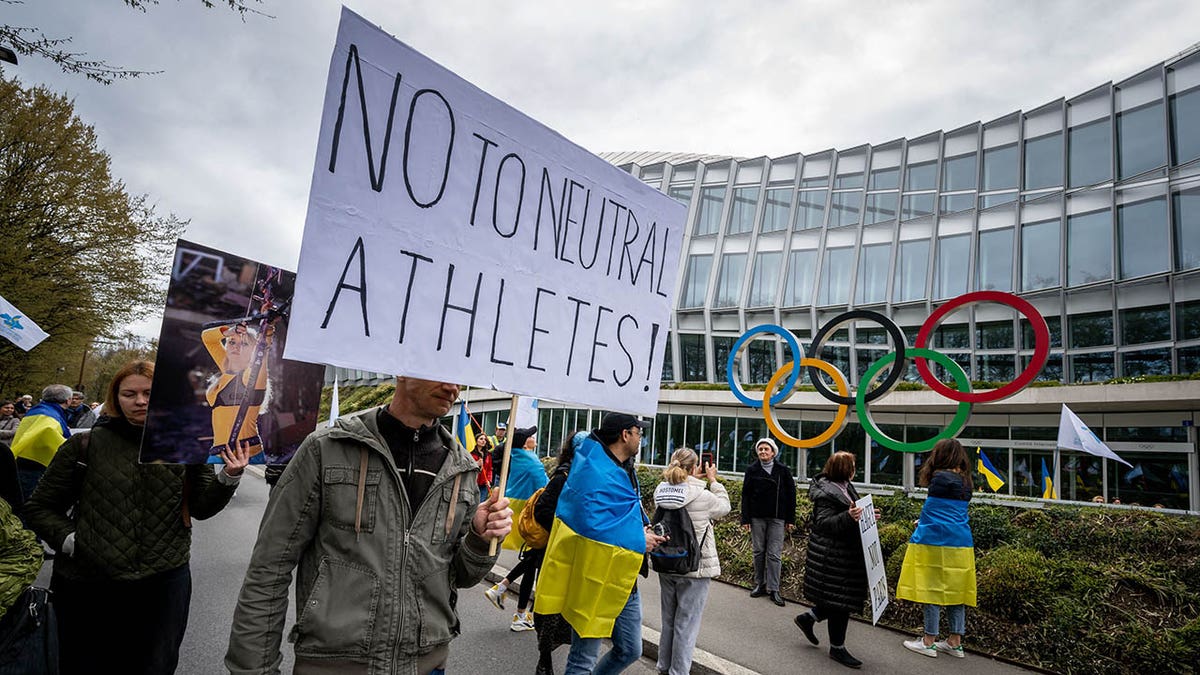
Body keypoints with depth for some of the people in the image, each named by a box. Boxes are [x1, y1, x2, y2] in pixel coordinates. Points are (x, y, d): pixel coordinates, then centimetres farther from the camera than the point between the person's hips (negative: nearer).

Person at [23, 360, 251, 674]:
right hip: (87, 586, 0)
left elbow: (201, 508, 2)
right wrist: (69, 539, -7)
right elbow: (40, 507, 7)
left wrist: (228, 478, -15)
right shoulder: (85, 445, -2)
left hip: (164, 582, 1)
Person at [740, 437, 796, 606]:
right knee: (758, 552, 8)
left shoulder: (783, 470, 1)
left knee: (774, 554, -1)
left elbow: (791, 494, 4)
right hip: (757, 517, 1)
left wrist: (790, 519, 1)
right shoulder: (752, 470, 2)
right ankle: (760, 584, 20)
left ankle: (773, 589, 5)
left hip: (777, 518, -1)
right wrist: (745, 519, -3)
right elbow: (746, 495, 2)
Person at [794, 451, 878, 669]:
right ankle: (837, 648, 15)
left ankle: (808, 618, 32)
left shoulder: (845, 487, 12)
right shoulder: (826, 492, -19)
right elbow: (825, 523, -26)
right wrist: (848, 517, -38)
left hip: (846, 553, 10)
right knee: (840, 601, -1)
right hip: (831, 555, -10)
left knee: (842, 599, 14)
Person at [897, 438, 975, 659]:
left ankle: (929, 642, 5)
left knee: (933, 590, -1)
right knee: (955, 591, 11)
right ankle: (955, 642, 18)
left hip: (935, 541, -7)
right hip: (961, 543, 7)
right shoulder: (965, 482, 10)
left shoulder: (940, 478, -13)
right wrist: (926, 522, 23)